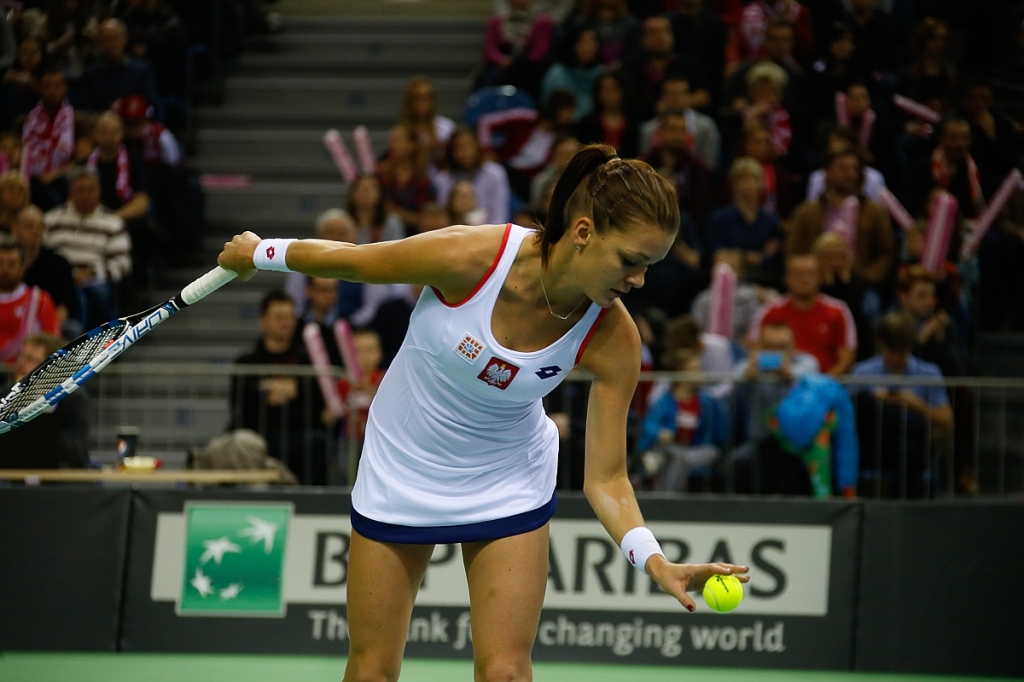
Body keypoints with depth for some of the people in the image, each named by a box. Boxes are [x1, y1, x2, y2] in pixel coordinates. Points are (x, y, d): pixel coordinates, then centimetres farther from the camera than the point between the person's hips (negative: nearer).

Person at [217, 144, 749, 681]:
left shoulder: (612, 338, -23)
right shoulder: (468, 257, -30)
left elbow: (605, 479, -18)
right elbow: (346, 259, -12)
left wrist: (657, 563, -34)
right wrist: (258, 253, 3)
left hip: (509, 489, 1)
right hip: (401, 471, -1)